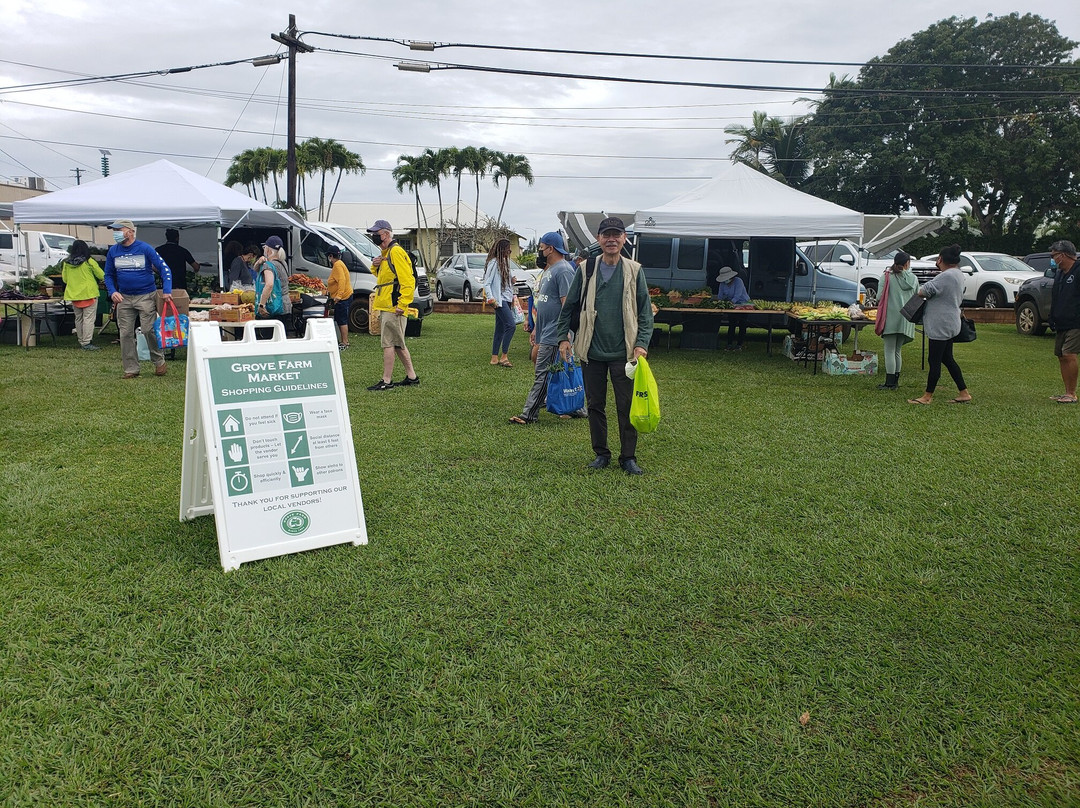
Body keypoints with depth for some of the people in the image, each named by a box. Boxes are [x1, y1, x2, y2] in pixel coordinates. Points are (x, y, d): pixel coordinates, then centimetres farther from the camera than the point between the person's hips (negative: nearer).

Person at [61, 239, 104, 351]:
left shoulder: (66, 263, 2)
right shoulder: (89, 262, -9)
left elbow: (64, 279, 11)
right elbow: (102, 276, -1)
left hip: (73, 295, 5)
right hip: (89, 293, -5)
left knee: (78, 319, 15)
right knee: (88, 318, -5)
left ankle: (81, 341, 21)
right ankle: (86, 343, -10)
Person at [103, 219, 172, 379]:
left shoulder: (145, 248, -6)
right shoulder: (113, 251, 6)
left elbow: (164, 268, -8)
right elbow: (109, 275, 14)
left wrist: (167, 291, -19)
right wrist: (112, 292, -4)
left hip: (146, 296, -4)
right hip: (124, 298, 4)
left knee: (149, 330, -7)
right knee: (125, 334, 4)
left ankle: (159, 362, 12)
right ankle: (131, 368, 12)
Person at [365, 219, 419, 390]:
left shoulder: (396, 252, -13)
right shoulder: (386, 253, 19)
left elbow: (407, 280, -20)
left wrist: (402, 304, -24)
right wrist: (376, 267, 9)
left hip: (393, 308, -10)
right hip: (385, 306, 10)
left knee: (388, 344, -7)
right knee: (398, 344, 13)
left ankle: (386, 381, -3)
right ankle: (412, 377, 20)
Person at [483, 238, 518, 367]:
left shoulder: (505, 262, 18)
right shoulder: (494, 262, -10)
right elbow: (487, 283, -12)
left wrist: (512, 280, 9)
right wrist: (491, 298, -19)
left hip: (507, 299, 9)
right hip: (499, 300, -9)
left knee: (500, 329, 9)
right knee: (511, 325, -17)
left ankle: (495, 358, 12)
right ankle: (504, 356, -11)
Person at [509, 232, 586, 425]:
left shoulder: (563, 270, -14)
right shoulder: (548, 270, 19)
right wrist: (536, 329, 25)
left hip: (553, 335, -10)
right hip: (546, 332, 10)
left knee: (542, 374, -7)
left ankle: (529, 414, -4)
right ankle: (577, 409, 20)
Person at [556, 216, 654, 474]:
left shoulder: (634, 271, 1)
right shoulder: (586, 270, 3)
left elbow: (645, 311, 3)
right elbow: (569, 306, 9)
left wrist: (642, 344, -7)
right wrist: (563, 337, 3)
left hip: (623, 353, -1)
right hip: (592, 352, 1)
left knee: (627, 407, 2)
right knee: (595, 405, 9)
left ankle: (628, 457, 14)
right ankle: (601, 454, 22)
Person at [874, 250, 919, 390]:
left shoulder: (887, 276, -5)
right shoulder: (913, 278, 7)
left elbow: (880, 297, -8)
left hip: (891, 317, -4)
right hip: (906, 319, 4)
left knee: (890, 351, -3)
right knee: (897, 351, 14)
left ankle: (890, 383, -6)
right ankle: (895, 381, 17)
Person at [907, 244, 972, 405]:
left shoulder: (947, 276, -20)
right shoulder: (958, 275, 14)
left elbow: (927, 290, -24)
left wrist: (919, 293, 1)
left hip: (941, 324, -10)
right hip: (949, 323, 10)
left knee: (934, 360, -3)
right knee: (947, 359, 16)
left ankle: (928, 396, 4)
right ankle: (964, 393, 19)